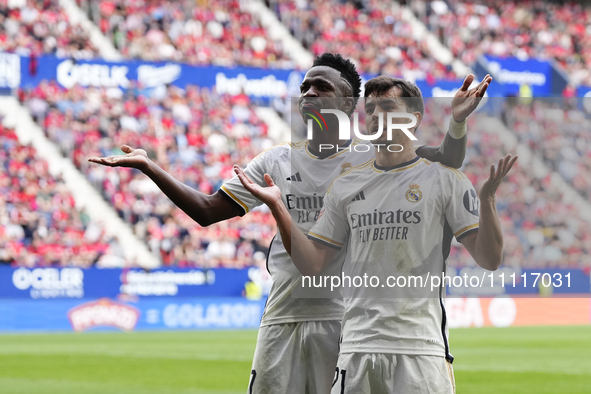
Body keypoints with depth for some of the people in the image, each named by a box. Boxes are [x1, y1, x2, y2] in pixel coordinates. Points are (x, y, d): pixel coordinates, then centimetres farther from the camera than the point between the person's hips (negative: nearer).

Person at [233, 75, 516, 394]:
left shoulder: (445, 180, 3)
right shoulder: (345, 185, 15)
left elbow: (489, 260, -3)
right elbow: (312, 265, 14)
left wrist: (486, 200, -18)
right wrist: (277, 207, 5)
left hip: (421, 349, -3)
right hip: (357, 347, 4)